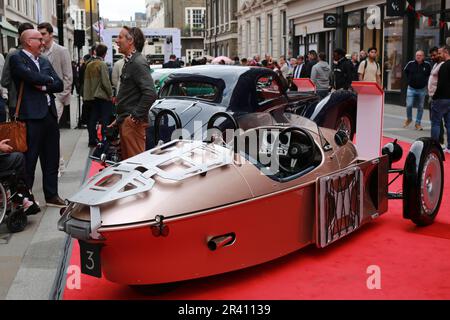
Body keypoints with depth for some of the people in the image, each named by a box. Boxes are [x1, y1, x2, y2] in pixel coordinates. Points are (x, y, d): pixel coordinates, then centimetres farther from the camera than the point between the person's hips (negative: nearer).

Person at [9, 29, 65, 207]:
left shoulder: (44, 61, 17)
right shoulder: (16, 59, -4)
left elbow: (60, 85, 10)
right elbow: (32, 77, -20)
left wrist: (44, 86, -8)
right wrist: (49, 79, -2)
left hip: (50, 114, 7)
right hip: (31, 116, -7)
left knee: (51, 159, 12)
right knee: (29, 159, -1)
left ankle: (52, 195, 22)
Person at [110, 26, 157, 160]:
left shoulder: (138, 63, -15)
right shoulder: (129, 61, 17)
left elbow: (151, 93, -26)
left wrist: (136, 116, -20)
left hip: (133, 123, -10)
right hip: (125, 121, 10)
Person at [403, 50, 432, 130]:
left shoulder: (427, 65, -6)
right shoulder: (411, 64, -5)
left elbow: (430, 74, 12)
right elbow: (405, 71, 13)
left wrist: (425, 81, 5)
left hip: (422, 90, 0)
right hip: (411, 88, 0)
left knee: (420, 107, 7)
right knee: (409, 105, -7)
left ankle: (418, 123, 18)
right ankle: (409, 119, 20)